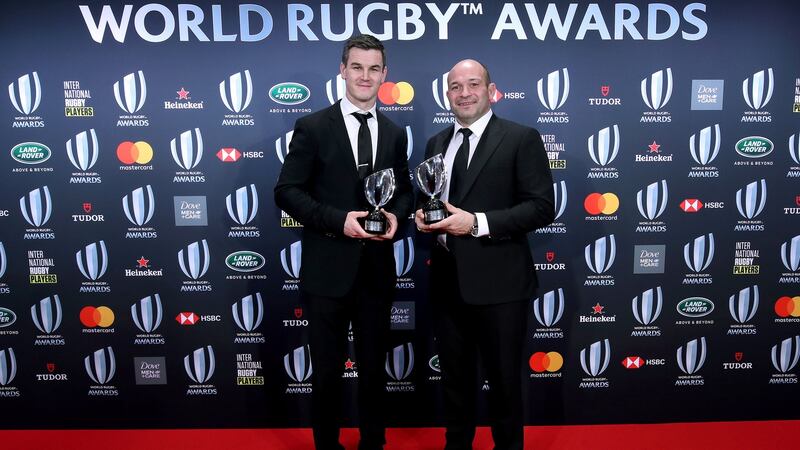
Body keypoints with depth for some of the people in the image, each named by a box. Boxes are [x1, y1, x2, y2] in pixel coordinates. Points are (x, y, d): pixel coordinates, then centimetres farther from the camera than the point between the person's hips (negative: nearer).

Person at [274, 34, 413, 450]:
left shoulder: (395, 134, 8)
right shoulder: (313, 127, -5)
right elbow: (286, 192, -8)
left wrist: (395, 214, -8)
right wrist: (338, 219, -20)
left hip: (377, 270, 4)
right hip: (328, 269, -3)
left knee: (374, 368, 18)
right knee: (327, 371, 11)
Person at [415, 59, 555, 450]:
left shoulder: (521, 139, -6)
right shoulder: (437, 143, 13)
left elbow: (542, 207, -13)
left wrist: (476, 222, -21)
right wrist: (423, 216, -4)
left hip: (497, 281, -5)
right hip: (447, 280, 6)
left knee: (504, 379, 11)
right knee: (454, 375, 19)